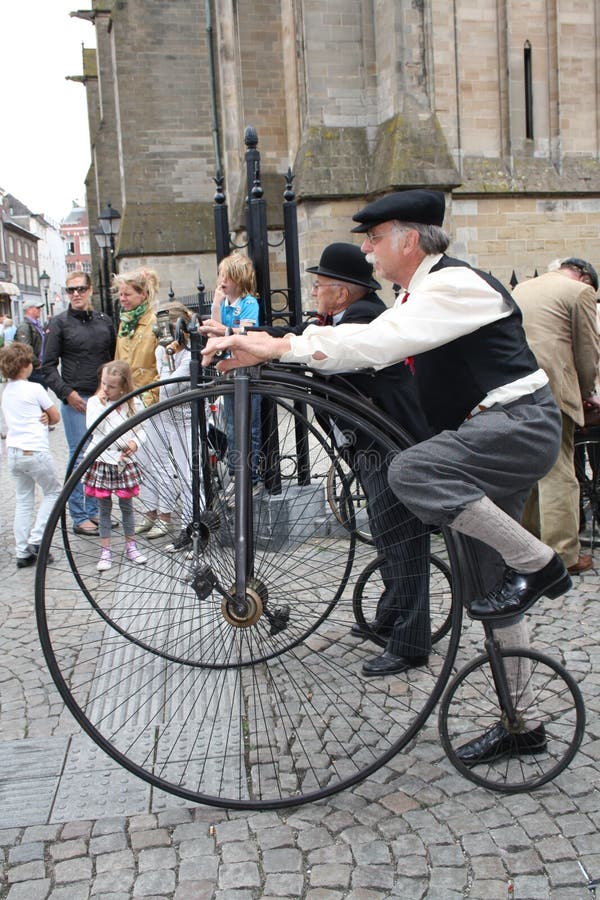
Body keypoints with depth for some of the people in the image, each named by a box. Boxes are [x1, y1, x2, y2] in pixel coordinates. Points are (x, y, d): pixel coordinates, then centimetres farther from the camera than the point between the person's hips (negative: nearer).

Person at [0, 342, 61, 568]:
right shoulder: (35, 389, -9)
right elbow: (56, 417, -1)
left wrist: (39, 419, 5)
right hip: (36, 451, -6)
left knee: (23, 501, 12)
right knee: (53, 492, 12)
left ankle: (22, 552, 12)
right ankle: (36, 539, 0)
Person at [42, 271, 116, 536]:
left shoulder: (104, 321, 11)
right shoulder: (59, 323, 0)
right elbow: (48, 366, -1)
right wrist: (67, 393, -12)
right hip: (75, 400, -4)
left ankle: (95, 510, 20)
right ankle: (79, 517, 6)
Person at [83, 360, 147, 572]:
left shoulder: (131, 404, 0)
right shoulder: (95, 402, -4)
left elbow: (139, 430, 7)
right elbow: (92, 428, -17)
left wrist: (134, 443, -12)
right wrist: (102, 406, -21)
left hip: (124, 461, 1)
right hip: (102, 461, -1)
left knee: (126, 506, 11)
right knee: (104, 507, 7)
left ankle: (130, 546, 24)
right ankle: (105, 550, 14)